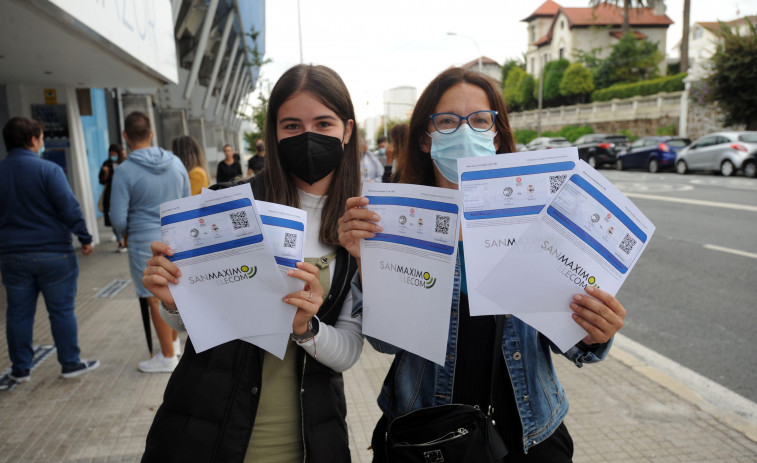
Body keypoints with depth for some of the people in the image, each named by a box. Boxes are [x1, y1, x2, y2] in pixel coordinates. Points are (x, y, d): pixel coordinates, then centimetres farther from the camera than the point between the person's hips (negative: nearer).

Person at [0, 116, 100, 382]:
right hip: (53, 253, -4)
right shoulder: (48, 170, -12)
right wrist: (85, 238, -8)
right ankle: (70, 363, 14)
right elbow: (69, 208, -17)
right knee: (62, 311, 6)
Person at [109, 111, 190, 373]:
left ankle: (168, 357, 19)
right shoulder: (175, 162, 1)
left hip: (146, 243, -5)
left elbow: (118, 218, -12)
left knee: (155, 299, 7)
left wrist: (127, 233, 10)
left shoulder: (125, 171, -14)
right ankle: (175, 342, 35)